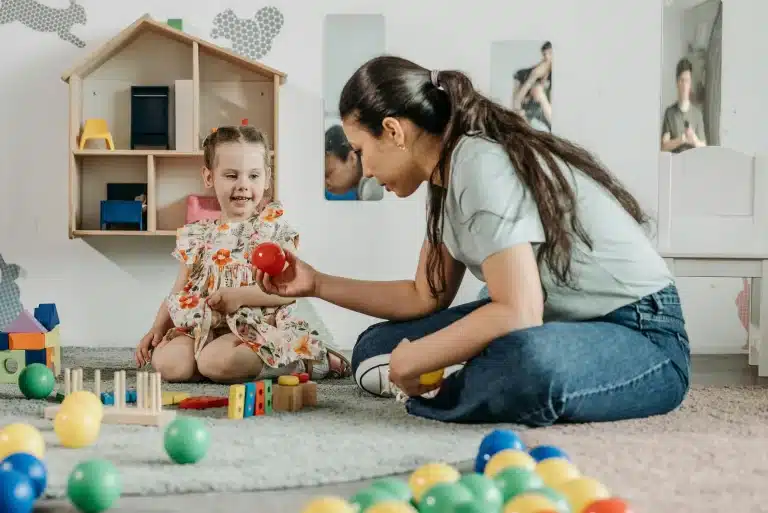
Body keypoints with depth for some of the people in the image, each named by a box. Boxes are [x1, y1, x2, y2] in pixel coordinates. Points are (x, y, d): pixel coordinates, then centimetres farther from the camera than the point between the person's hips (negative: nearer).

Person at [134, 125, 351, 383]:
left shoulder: (274, 228, 1)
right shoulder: (197, 237, 14)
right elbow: (178, 294, 17)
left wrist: (239, 296, -19)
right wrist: (158, 328, 0)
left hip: (261, 327, -4)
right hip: (204, 327, 4)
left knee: (214, 361, -33)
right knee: (167, 362, -23)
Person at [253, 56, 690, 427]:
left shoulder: (481, 165, -22)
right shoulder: (452, 176, 6)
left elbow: (518, 313, -29)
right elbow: (426, 298, 15)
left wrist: (411, 362, -18)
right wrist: (317, 283, 12)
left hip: (642, 338, -9)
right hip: (559, 326, 9)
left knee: (527, 362, -43)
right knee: (375, 349, 8)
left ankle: (438, 396, -13)